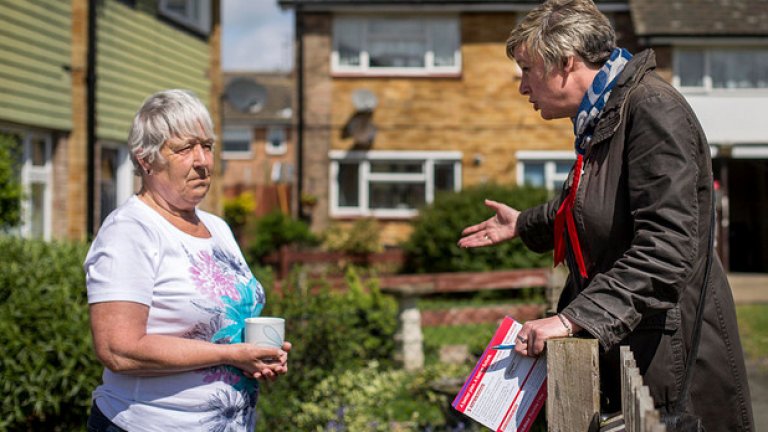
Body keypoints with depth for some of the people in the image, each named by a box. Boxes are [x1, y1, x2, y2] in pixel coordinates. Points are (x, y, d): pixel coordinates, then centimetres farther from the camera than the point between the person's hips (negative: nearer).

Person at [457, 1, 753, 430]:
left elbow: (666, 244, -28)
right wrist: (525, 224, 38)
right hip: (616, 344, 9)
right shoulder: (603, 115, 12)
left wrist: (574, 317, -32)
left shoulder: (652, 108, -20)